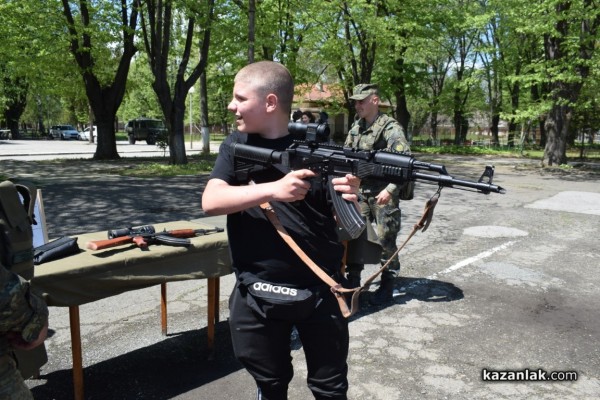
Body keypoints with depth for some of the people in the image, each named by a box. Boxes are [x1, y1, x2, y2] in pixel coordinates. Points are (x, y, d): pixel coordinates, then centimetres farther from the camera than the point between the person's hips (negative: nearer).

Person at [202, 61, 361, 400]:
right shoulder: (237, 146, 1)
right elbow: (211, 202, -13)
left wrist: (350, 201, -27)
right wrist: (274, 189, -26)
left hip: (319, 291, -1)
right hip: (257, 293, 2)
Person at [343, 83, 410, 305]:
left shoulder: (390, 127, -12)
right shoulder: (356, 127, 10)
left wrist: (390, 189, -25)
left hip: (383, 194, -6)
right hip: (360, 192, 7)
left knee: (385, 241, 1)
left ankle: (387, 288, 15)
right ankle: (352, 283, 23)